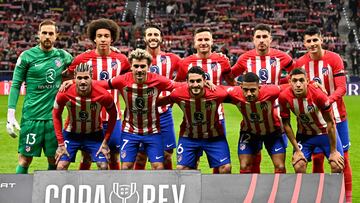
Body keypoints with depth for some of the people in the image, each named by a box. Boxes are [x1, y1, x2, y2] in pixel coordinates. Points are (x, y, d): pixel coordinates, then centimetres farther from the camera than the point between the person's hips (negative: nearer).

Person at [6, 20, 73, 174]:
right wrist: (10, 114, -7)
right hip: (31, 116, -3)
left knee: (54, 159, 8)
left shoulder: (63, 56, 7)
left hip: (53, 116, 3)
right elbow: (15, 85, -1)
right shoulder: (27, 56, -2)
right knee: (25, 159, -1)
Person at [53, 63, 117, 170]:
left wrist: (105, 142, -7)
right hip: (71, 134, 0)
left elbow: (113, 115, -6)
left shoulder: (103, 95, -25)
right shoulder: (64, 94, -24)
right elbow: (56, 115, -6)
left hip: (94, 134, 0)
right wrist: (60, 143, -7)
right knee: (61, 167, -8)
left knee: (103, 167, -9)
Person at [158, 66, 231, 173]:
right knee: (181, 168, -4)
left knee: (226, 167, -6)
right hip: (188, 136, 0)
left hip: (214, 136, 0)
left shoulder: (217, 93, -27)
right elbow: (158, 101, -8)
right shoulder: (178, 94, -24)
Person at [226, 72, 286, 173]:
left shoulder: (270, 91, -35)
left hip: (273, 131, -1)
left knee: (280, 167, -3)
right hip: (249, 132, 1)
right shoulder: (235, 94, -31)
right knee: (244, 167, -5)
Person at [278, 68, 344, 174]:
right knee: (299, 167, -11)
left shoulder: (317, 94, -31)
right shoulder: (284, 97, -24)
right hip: (304, 135, 2)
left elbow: (330, 122, -19)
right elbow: (286, 124, -10)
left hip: (325, 132, -1)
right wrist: (297, 150, -9)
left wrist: (333, 151, -14)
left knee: (337, 166, -8)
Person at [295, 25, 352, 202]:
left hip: (336, 115, -2)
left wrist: (329, 100, -33)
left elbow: (341, 88, -15)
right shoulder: (300, 63, -2)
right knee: (317, 158, 3)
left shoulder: (334, 59, -10)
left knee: (342, 156, 2)